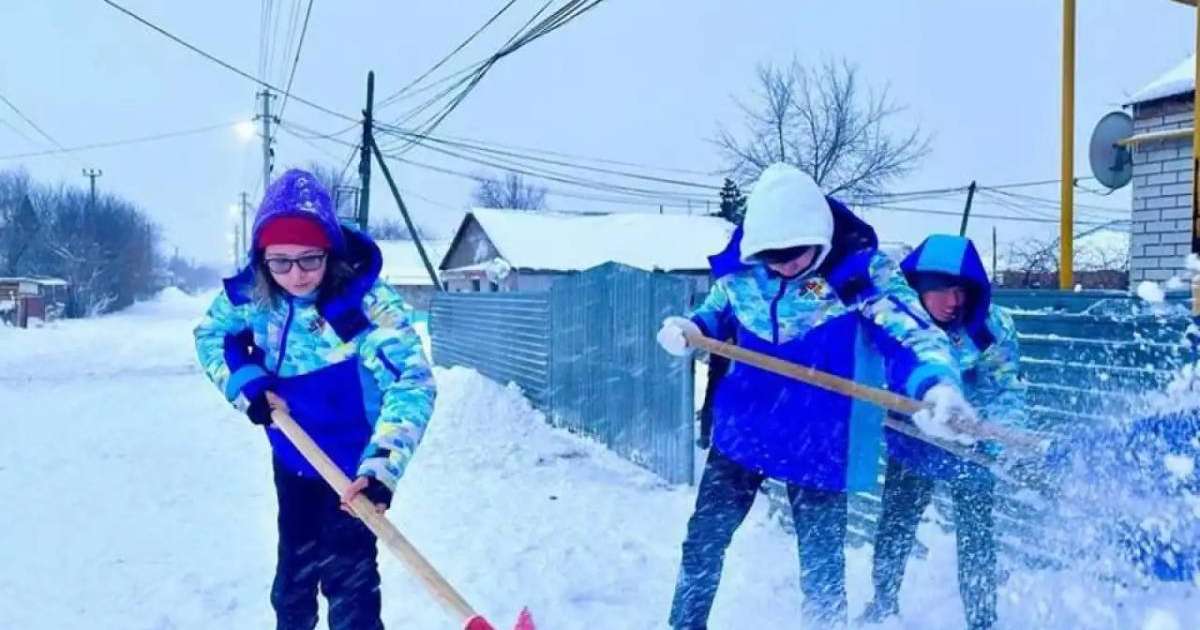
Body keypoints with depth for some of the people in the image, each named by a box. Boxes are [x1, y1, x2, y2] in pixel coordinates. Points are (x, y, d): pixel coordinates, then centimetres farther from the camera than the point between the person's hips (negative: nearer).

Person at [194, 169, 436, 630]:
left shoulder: (367, 301, -31)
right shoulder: (252, 292, -15)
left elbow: (412, 382, -38)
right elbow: (210, 334, 4)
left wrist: (382, 466, -50)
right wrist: (244, 384, -15)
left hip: (352, 465, -5)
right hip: (293, 458, 5)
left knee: (347, 574, -5)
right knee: (295, 562, 22)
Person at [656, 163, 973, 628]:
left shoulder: (862, 271, -17)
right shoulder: (742, 270, -5)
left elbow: (911, 331, -27)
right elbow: (716, 317, 14)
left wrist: (938, 386, -48)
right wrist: (686, 330, -10)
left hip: (820, 442, -4)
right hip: (741, 429, 4)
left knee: (821, 563, 6)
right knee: (704, 540, 14)